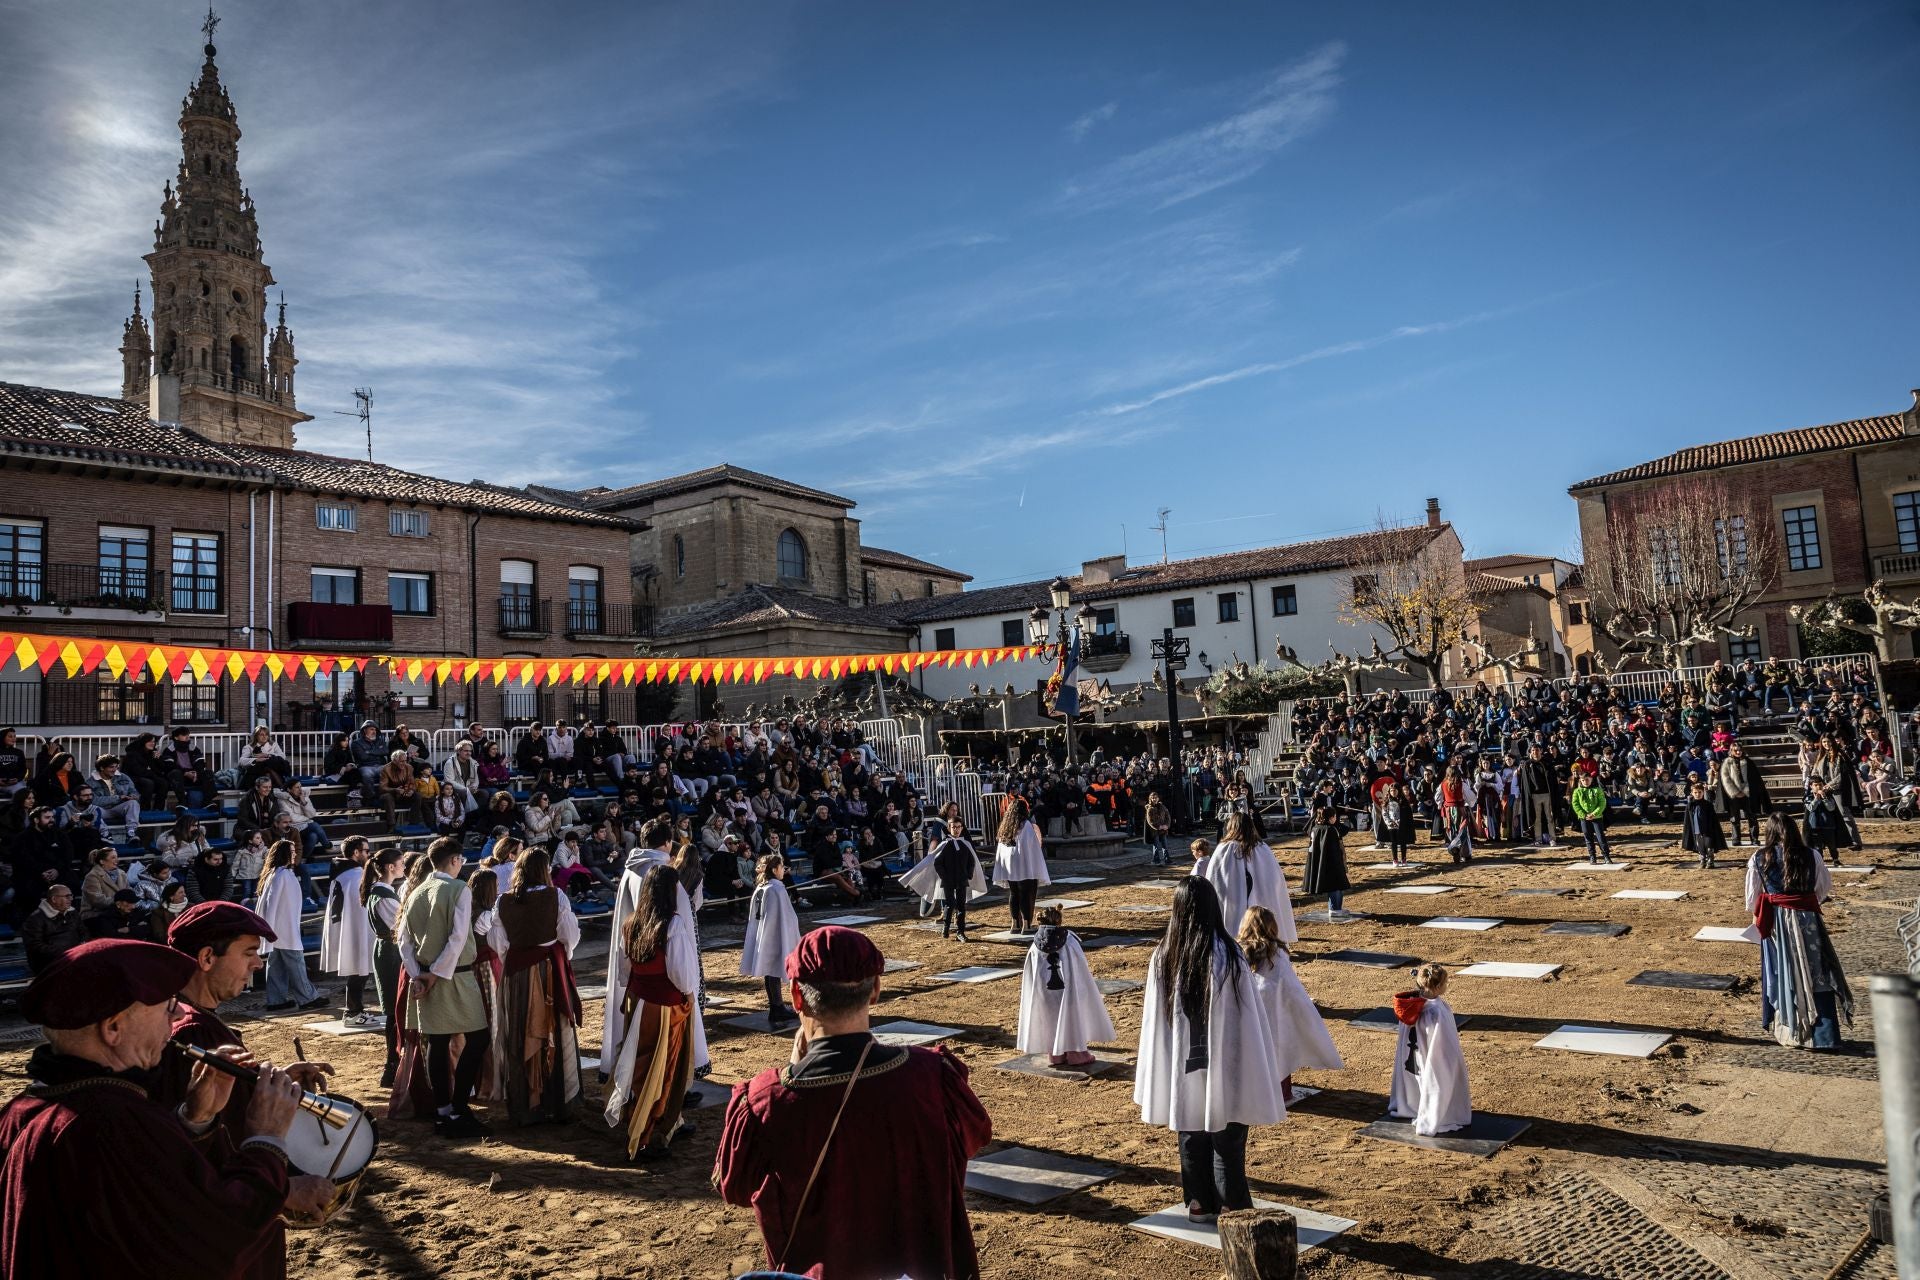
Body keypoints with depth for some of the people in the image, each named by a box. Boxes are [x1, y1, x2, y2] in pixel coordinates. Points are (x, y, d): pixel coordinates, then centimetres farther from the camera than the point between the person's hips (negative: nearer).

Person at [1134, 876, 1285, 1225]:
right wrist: (1261, 1065, -1)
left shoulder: (1163, 956, -8)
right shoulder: (1227, 953, -18)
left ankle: (1199, 1204, 26)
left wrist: (1161, 1075, 11)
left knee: (1191, 1137, 17)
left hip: (1182, 1065, 3)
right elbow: (1248, 1014, -13)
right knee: (1227, 1139, 10)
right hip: (1224, 1062, -3)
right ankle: (1232, 1207, 17)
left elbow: (1155, 1018, 0)